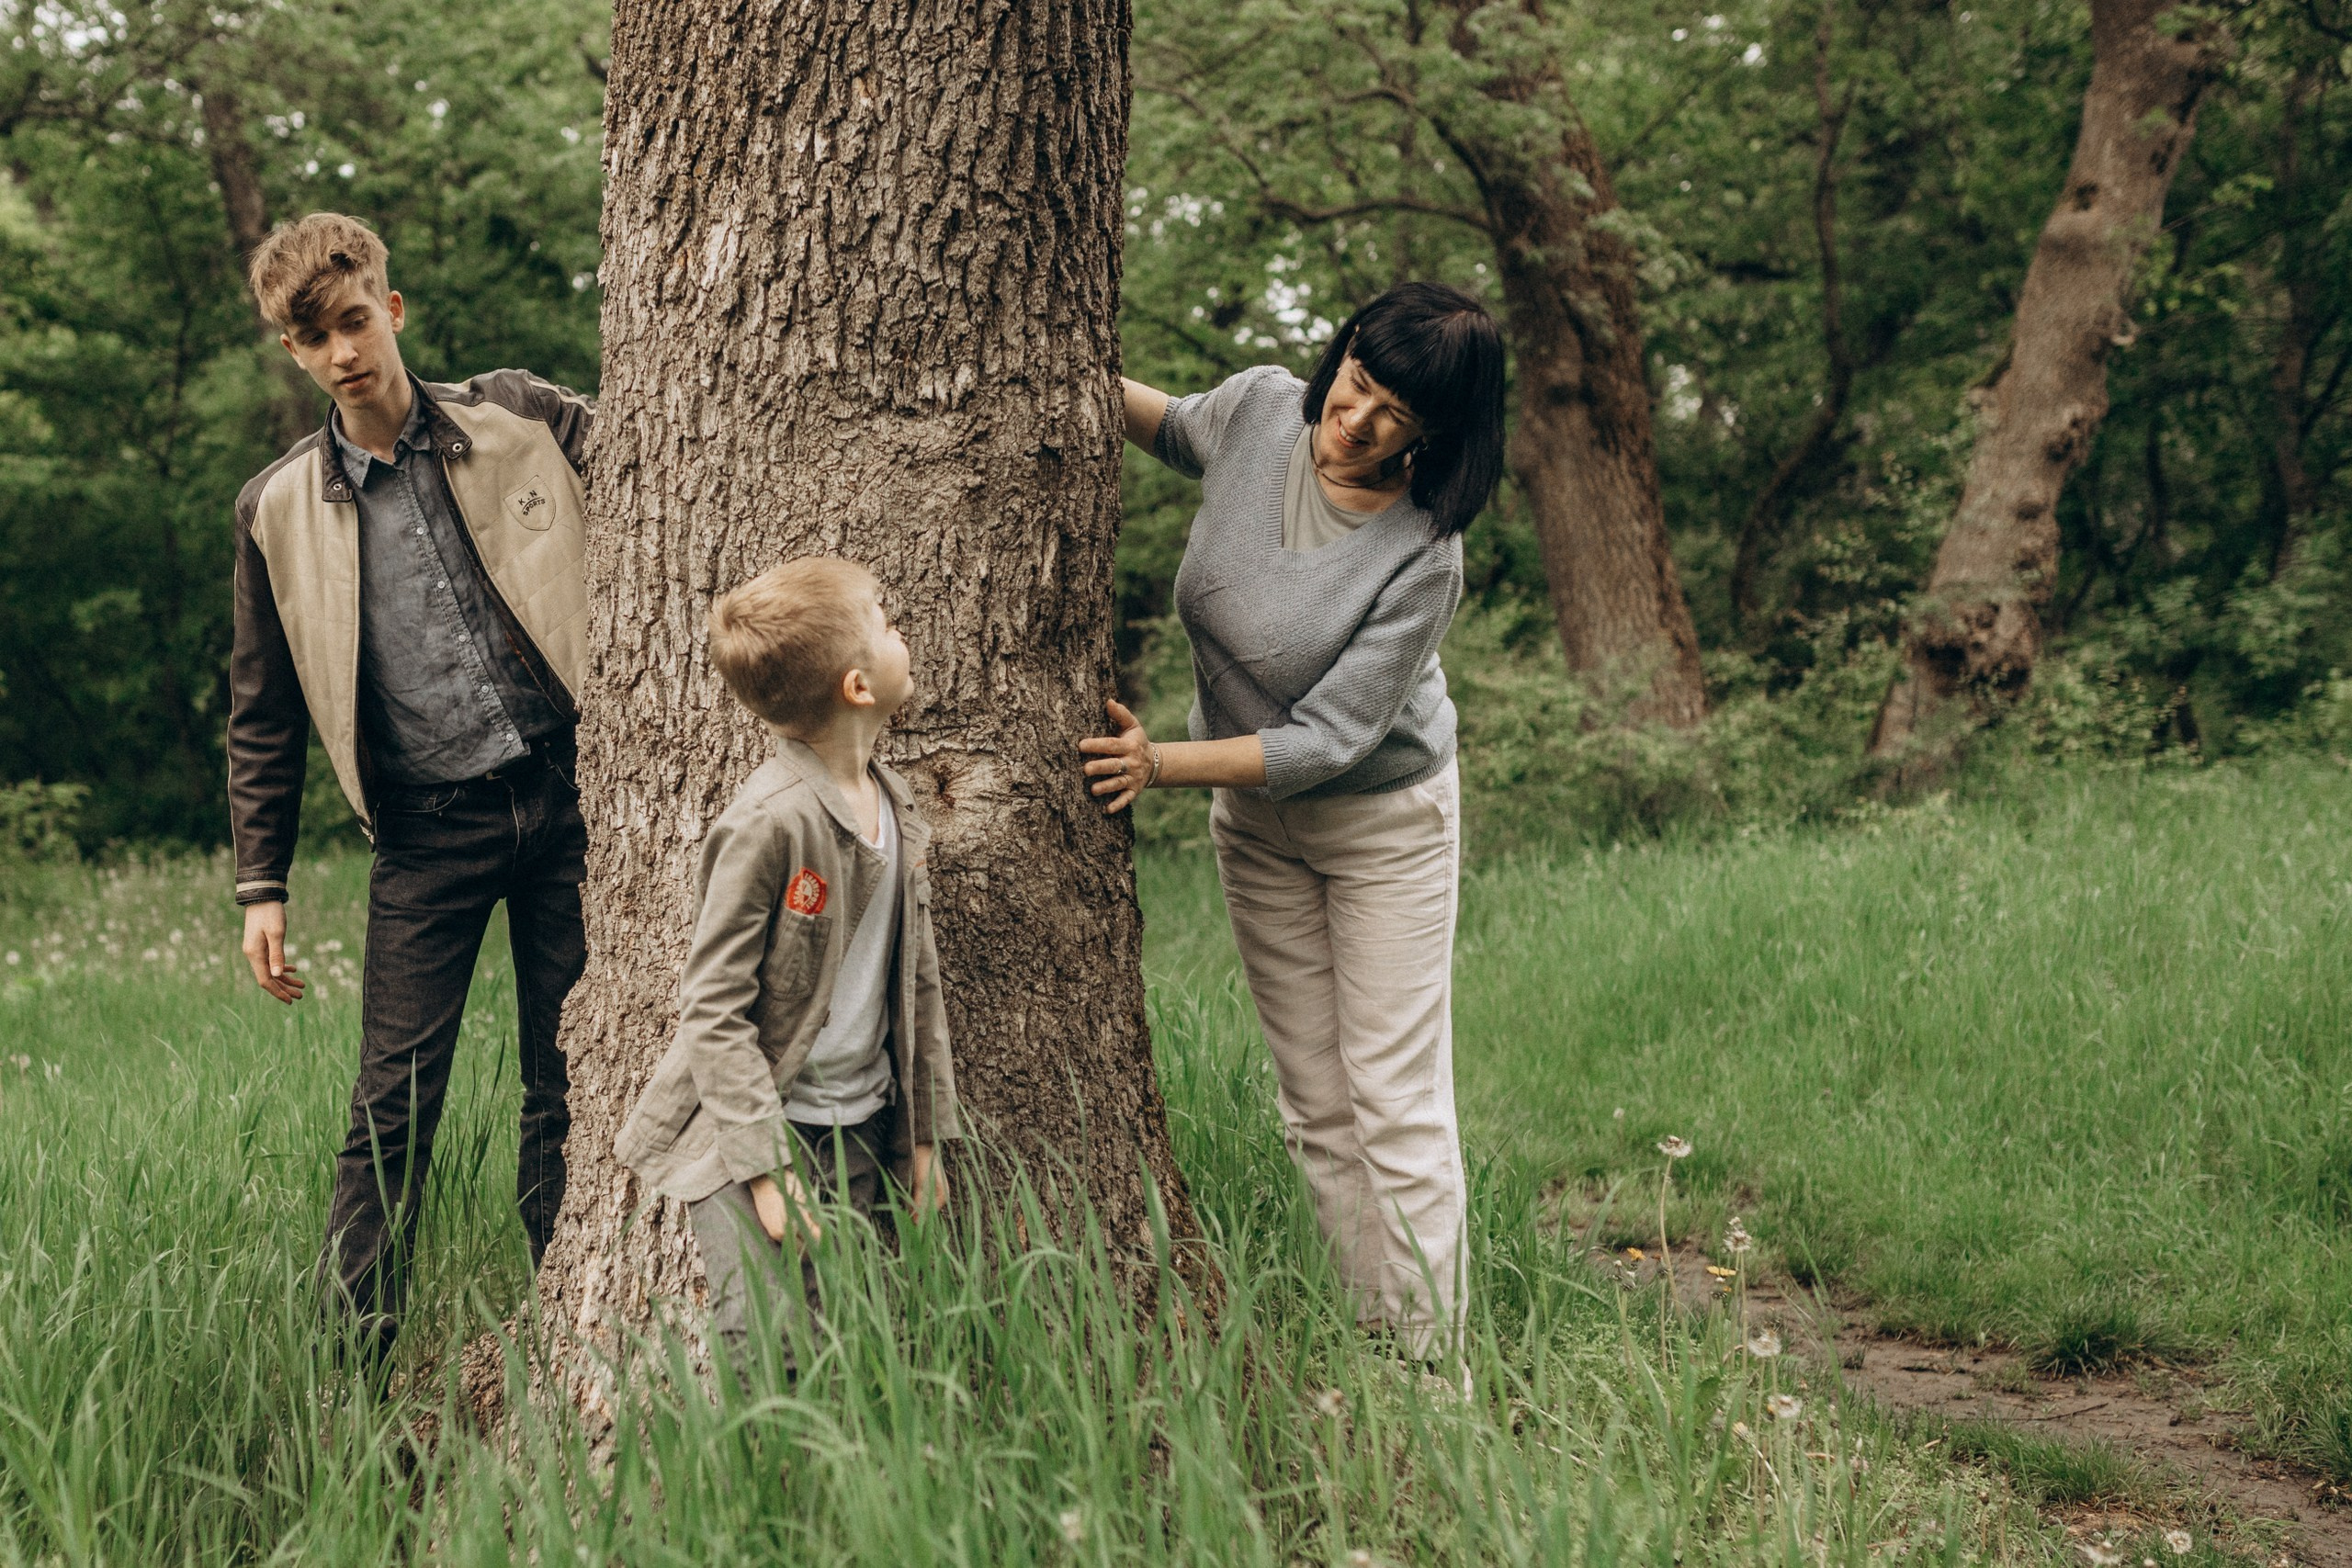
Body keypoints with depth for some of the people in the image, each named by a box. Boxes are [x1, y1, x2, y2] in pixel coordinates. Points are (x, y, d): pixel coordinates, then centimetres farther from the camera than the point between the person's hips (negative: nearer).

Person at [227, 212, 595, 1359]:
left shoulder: (527, 423, 3)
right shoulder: (278, 511, 5)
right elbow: (263, 717, 10)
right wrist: (261, 887, 7)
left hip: (566, 797, 0)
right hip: (426, 833, 0)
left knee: (569, 1091, 5)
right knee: (393, 1106, -6)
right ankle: (352, 1363, 0)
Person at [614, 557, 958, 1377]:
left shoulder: (896, 809, 6)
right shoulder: (769, 822, -19)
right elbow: (712, 1006, -17)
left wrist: (927, 1133, 13)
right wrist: (764, 1167, -20)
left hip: (863, 1138, 7)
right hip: (758, 1129, -7)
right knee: (771, 1356, -12)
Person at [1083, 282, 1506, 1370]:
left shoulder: (1421, 557, -28)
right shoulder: (1260, 409, -13)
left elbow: (1330, 740, -27)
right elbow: (1177, 430, 13)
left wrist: (1162, 765, -33)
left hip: (1382, 821, -5)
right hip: (1254, 822, 6)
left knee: (1397, 1107, -6)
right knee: (1318, 1112, 7)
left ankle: (1429, 1365, 0)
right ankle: (1370, 1352, 13)